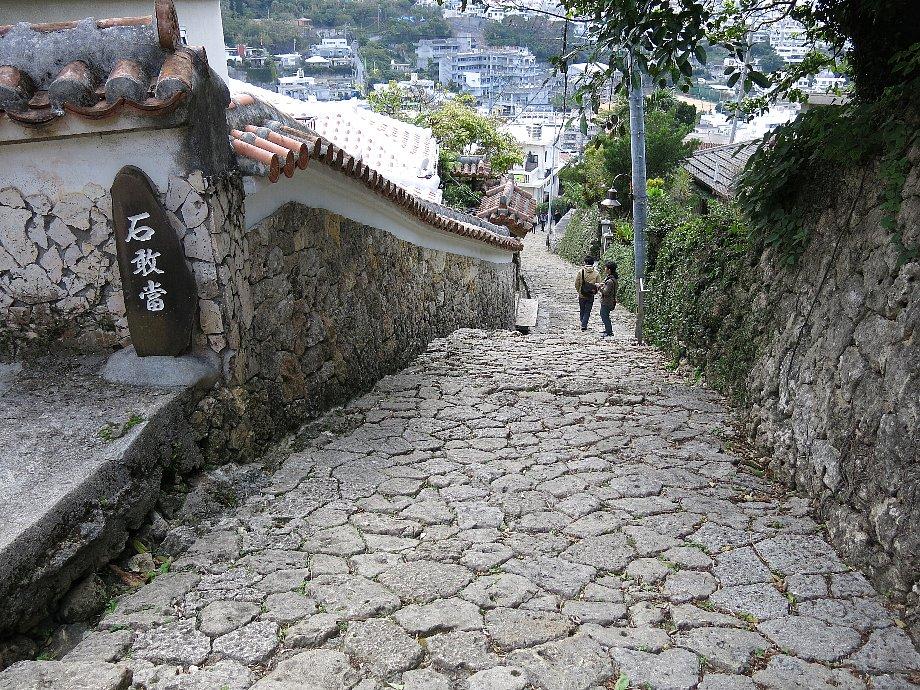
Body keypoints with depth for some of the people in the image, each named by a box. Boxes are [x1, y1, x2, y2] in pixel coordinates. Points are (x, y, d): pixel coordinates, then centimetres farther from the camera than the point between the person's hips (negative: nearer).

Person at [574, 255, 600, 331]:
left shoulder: (581, 271, -10)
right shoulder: (596, 273, -7)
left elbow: (576, 283, -6)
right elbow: (598, 285, -3)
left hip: (582, 295, 0)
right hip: (590, 296, 0)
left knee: (582, 310, 17)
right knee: (587, 311, 8)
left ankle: (583, 324, 24)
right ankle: (584, 325, -1)